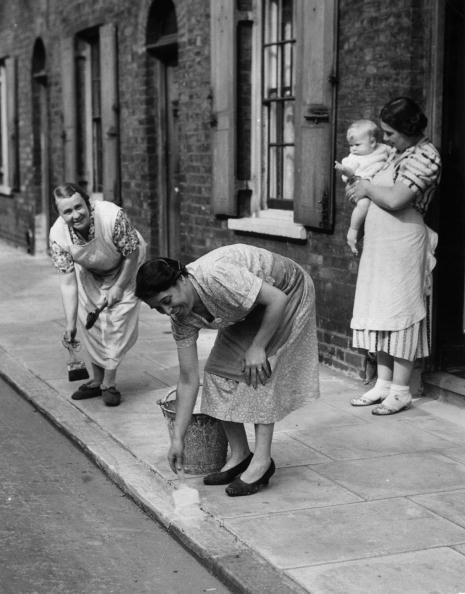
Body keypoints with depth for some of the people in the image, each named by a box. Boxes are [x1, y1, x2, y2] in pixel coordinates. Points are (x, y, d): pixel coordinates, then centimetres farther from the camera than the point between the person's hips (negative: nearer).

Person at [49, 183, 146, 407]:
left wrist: (119, 287, -16)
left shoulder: (113, 216, -40)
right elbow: (68, 281, -23)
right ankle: (98, 380, 18)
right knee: (89, 321, 1)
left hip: (124, 268, -3)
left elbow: (132, 254, -23)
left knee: (119, 319, -11)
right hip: (89, 274, 3)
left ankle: (109, 383, -1)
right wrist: (70, 325, -25)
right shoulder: (58, 235, -29)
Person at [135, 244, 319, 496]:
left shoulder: (215, 277, -38)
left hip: (288, 294, -7)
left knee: (259, 371, -19)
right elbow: (188, 380, -10)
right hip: (248, 310, 7)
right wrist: (177, 438, -11)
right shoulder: (182, 317, -15)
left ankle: (262, 461, -12)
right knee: (218, 371, -3)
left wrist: (257, 347, -26)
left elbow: (277, 299, -32)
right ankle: (239, 455, 7)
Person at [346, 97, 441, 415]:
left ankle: (401, 391, 4)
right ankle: (384, 383, 19)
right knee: (380, 314, 11)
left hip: (402, 245, -9)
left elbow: (395, 199, -22)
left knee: (399, 313, -3)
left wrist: (367, 187, -7)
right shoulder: (400, 152, 15)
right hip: (379, 245, 9)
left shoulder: (425, 156, -14)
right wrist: (359, 187, 4)